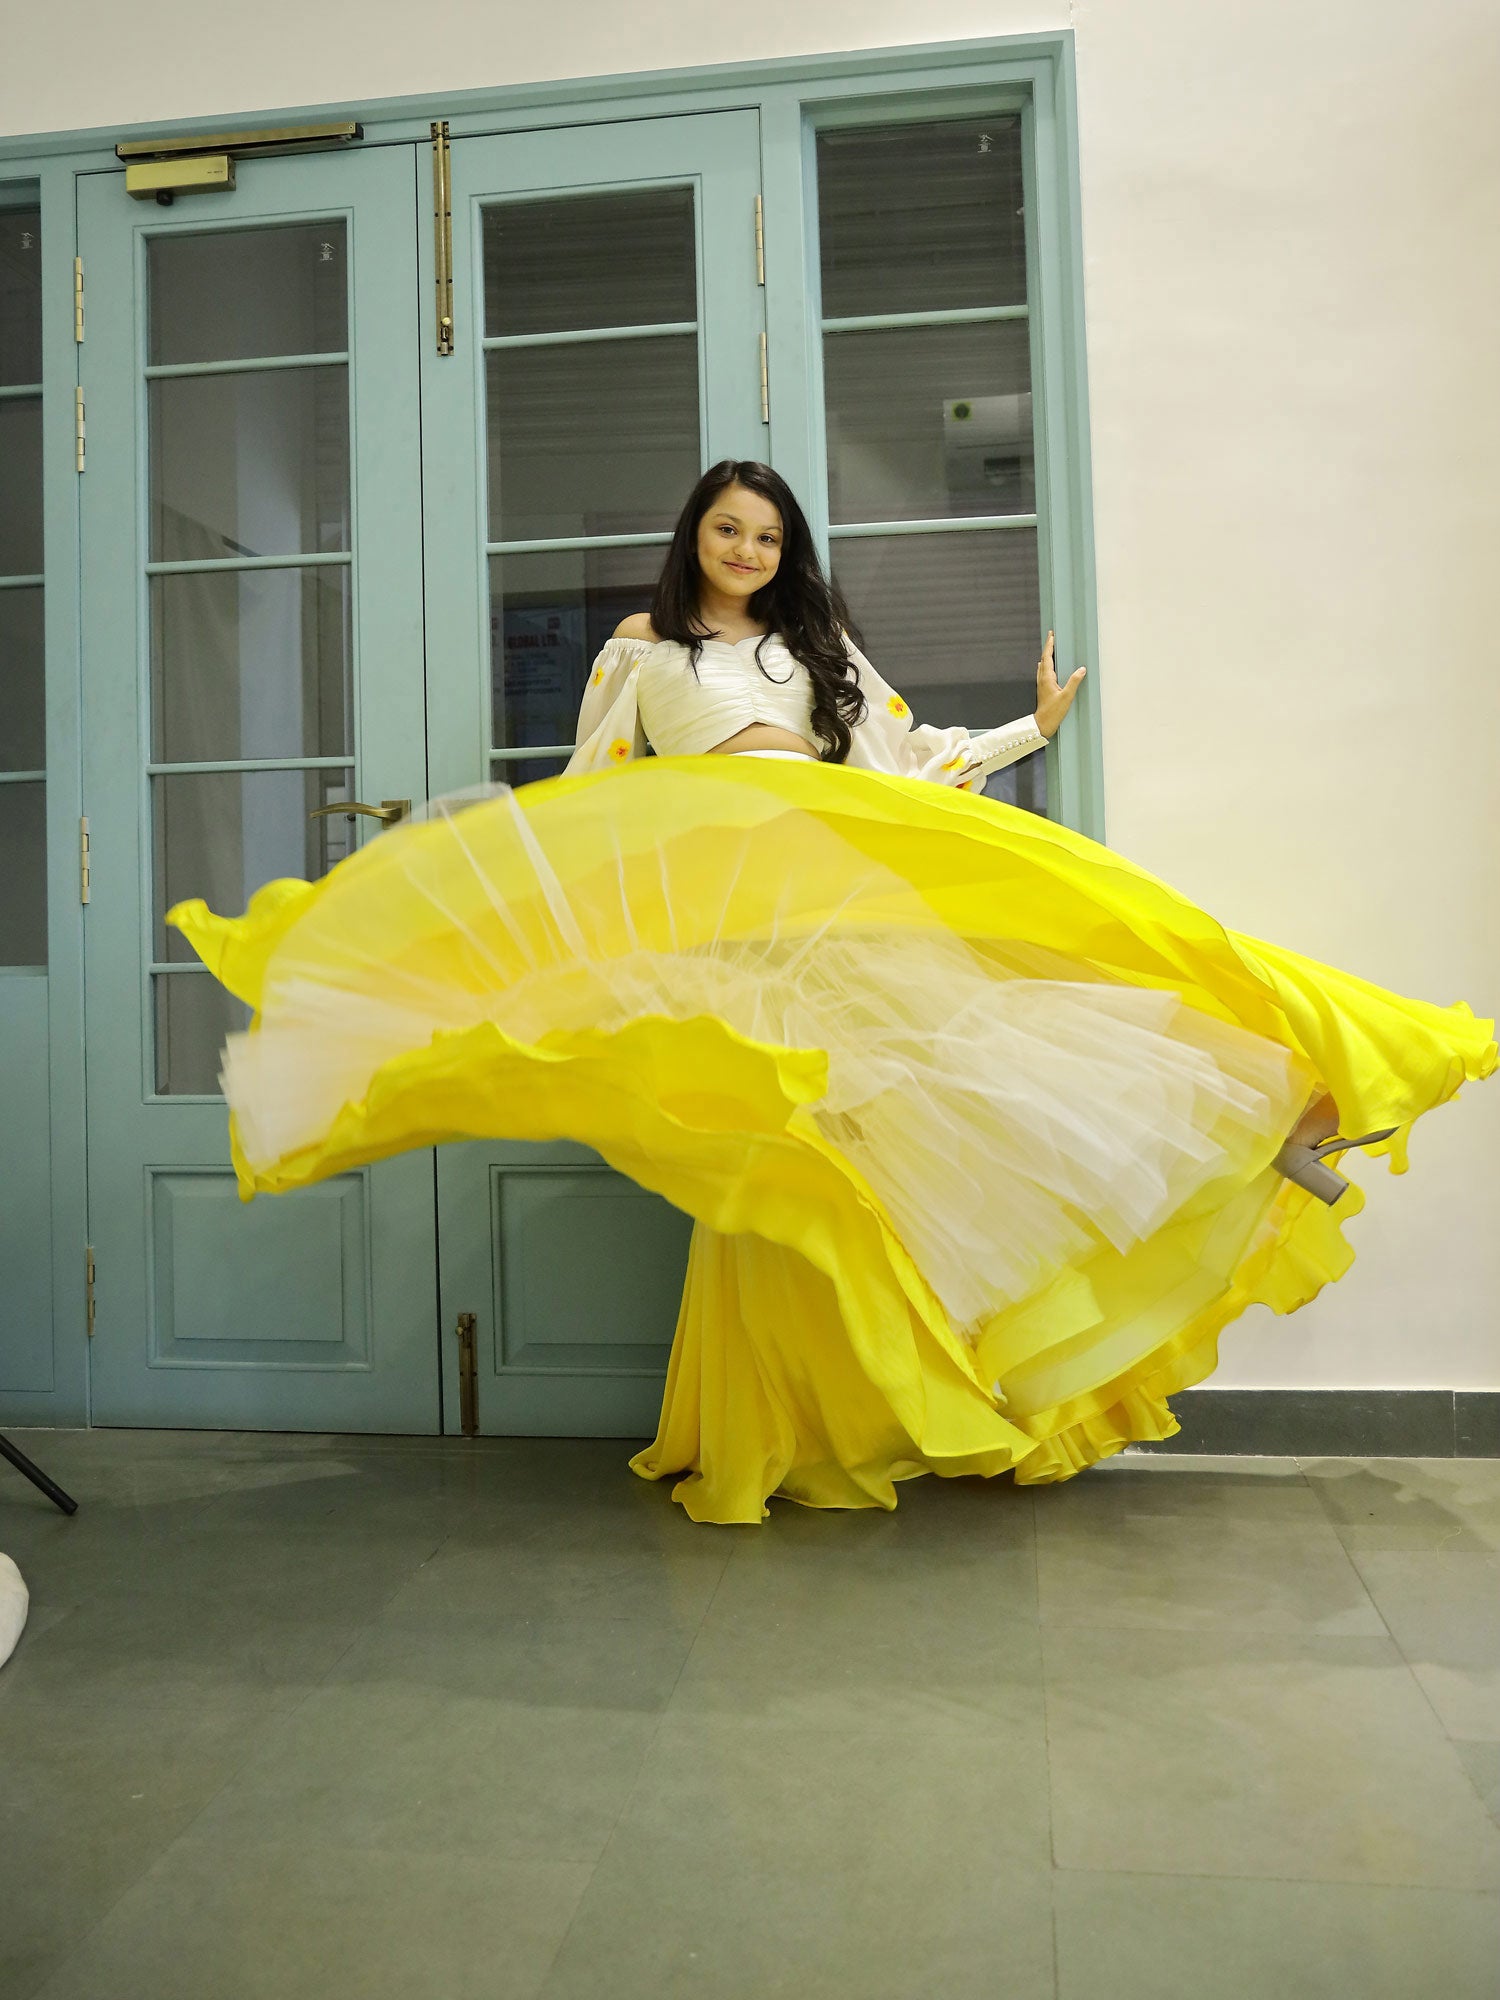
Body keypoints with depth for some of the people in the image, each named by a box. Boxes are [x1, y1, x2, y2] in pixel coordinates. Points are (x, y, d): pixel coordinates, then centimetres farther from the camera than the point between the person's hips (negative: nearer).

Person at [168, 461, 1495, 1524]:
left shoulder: (817, 640, 28)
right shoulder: (640, 649, 20)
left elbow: (903, 752, 23)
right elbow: (585, 801, 19)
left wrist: (1032, 727, 18)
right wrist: (478, 859, 9)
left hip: (843, 863, 3)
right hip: (711, 882, -2)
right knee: (761, 1127, -17)